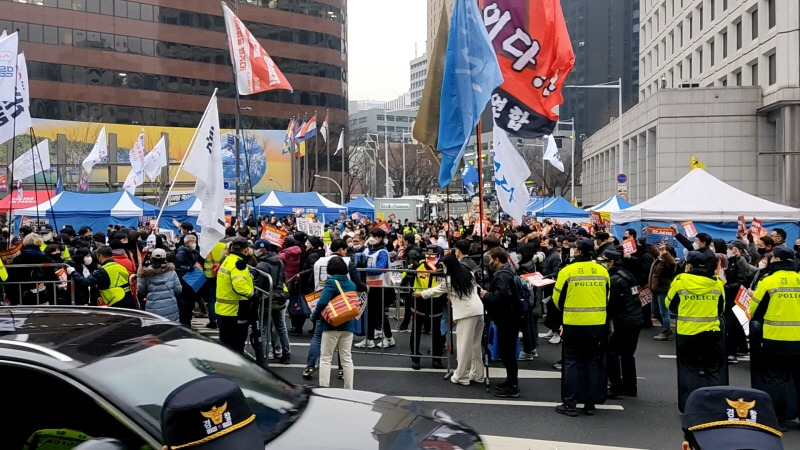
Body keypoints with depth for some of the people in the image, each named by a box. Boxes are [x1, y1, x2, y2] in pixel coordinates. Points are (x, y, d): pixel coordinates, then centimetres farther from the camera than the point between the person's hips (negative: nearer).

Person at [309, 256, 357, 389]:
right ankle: (349, 389, 15)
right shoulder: (352, 284, 7)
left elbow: (322, 302, -21)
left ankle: (324, 388, 2)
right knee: (347, 358, 12)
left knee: (326, 358, 4)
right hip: (348, 325, 5)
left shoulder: (331, 282, -12)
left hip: (331, 325, -5)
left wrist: (314, 316, -9)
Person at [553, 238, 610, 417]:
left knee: (572, 363, 6)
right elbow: (607, 297, 13)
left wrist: (565, 309, 21)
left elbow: (557, 298, 0)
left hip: (574, 324, -3)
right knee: (593, 363, 12)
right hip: (598, 324, 3)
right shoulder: (603, 271, 2)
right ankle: (590, 404, 17)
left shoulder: (567, 271, -9)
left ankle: (570, 404, 7)